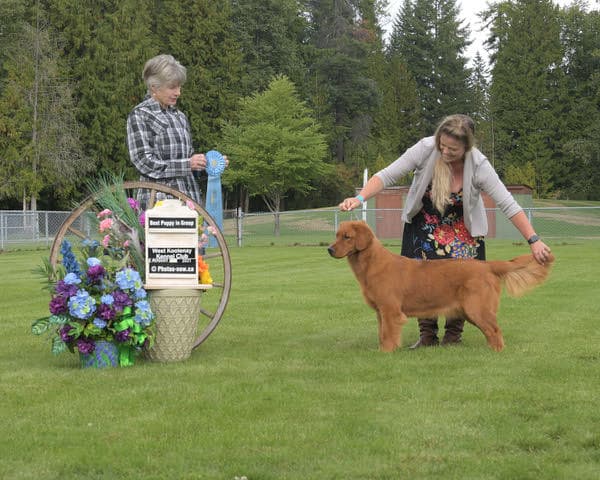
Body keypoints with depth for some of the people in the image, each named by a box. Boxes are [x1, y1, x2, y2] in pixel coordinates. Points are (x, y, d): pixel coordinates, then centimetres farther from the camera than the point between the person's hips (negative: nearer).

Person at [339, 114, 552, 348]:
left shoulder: (479, 166, -27)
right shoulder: (425, 149, -27)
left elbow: (508, 204, -25)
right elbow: (387, 175, -23)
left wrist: (533, 240, -29)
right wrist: (360, 198, -37)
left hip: (461, 228, -1)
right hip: (424, 222, 1)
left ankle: (453, 334, 9)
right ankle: (427, 334, 9)